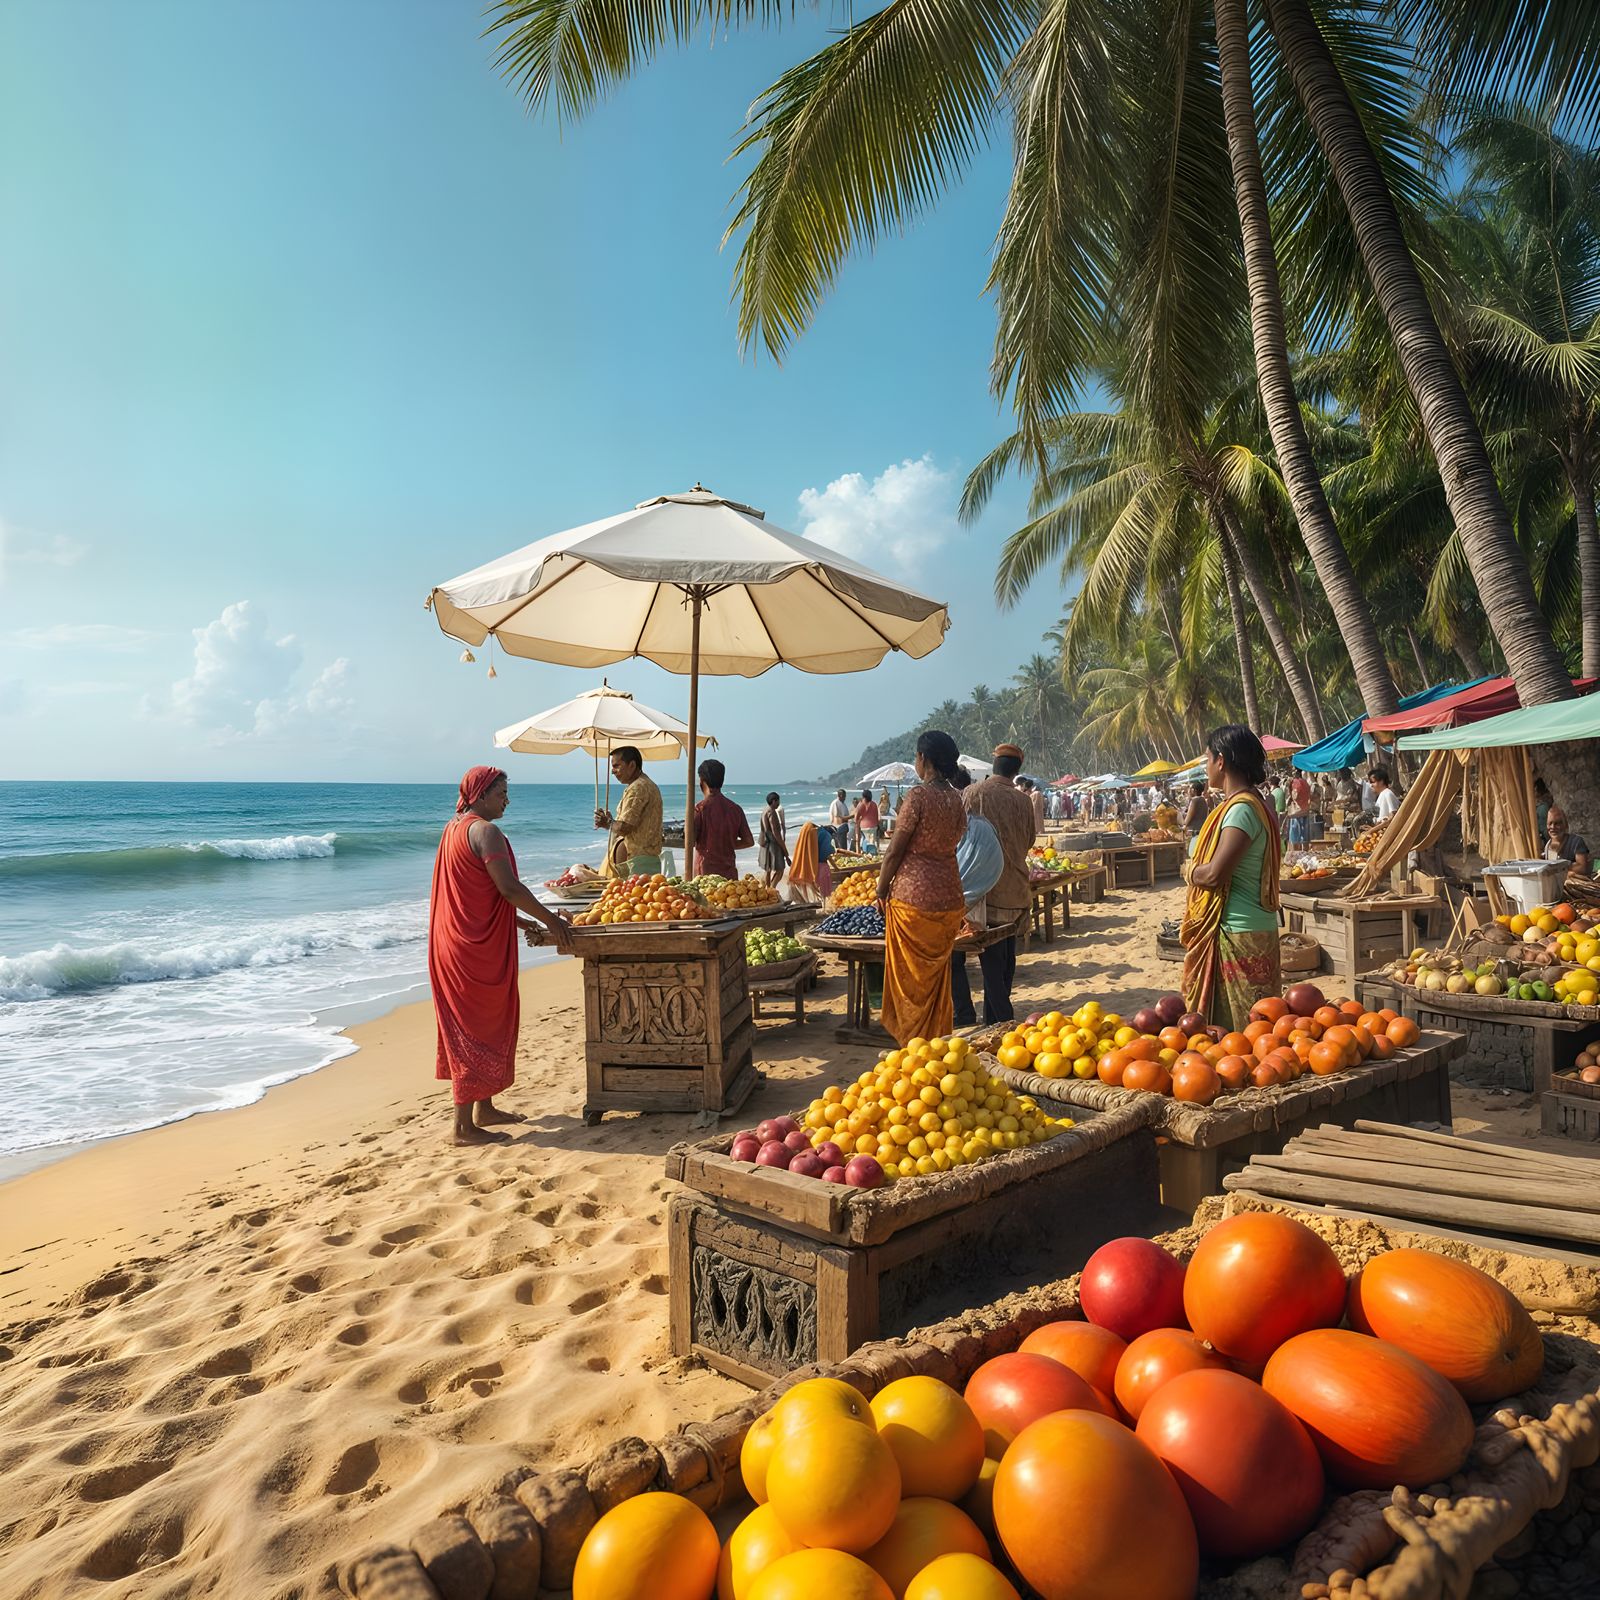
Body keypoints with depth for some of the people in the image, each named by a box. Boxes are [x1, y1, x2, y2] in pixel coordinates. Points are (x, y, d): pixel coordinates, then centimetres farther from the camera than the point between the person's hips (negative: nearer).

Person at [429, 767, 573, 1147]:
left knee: (470, 1025, 18)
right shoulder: (485, 832, -16)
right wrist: (551, 921, -14)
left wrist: (526, 923, 19)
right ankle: (464, 1125, 3)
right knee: (477, 1027, -3)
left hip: (455, 941, 10)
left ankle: (483, 1108, 29)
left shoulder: (453, 828, 14)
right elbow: (509, 889, -23)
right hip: (478, 948, -10)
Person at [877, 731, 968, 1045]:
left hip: (913, 897, -7)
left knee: (911, 976, 7)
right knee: (938, 977, 17)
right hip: (950, 898, 7)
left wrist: (882, 889, 1)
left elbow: (895, 850, -13)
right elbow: (951, 844, 12)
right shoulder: (956, 800, 7)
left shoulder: (918, 795, -15)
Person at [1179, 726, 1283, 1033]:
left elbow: (1214, 874, -22)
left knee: (1240, 1023, -2)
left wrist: (1189, 870, -4)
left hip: (1238, 932, -10)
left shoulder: (1241, 809, -18)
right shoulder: (1249, 803, 13)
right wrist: (1197, 867, 6)